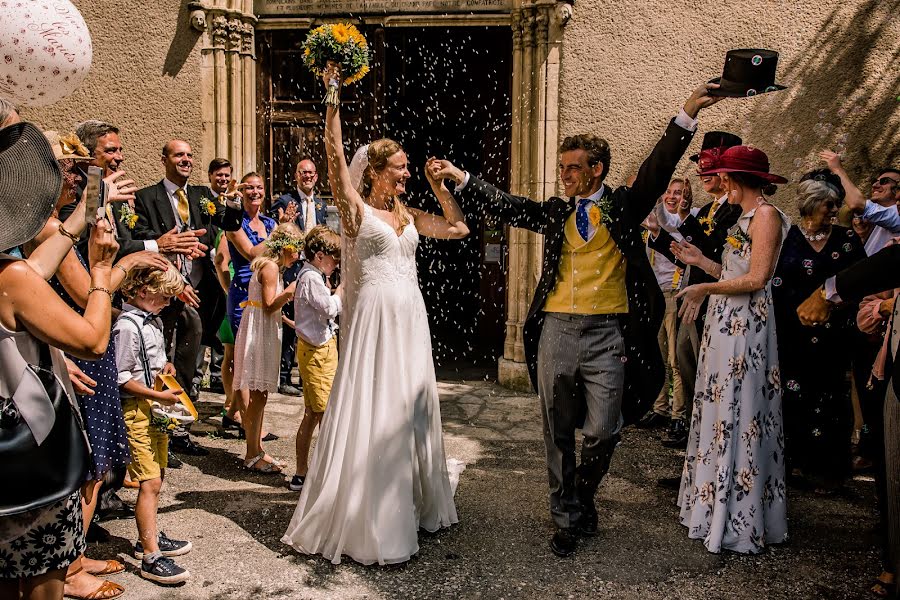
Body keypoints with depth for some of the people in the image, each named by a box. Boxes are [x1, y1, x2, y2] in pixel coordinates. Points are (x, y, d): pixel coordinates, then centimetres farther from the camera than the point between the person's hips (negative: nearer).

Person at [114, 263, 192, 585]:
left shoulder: (154, 321, 11)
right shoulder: (127, 325, -18)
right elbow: (121, 378, -19)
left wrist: (165, 366, 6)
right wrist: (158, 395, -22)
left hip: (157, 409, 10)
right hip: (137, 410, -10)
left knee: (156, 478, 18)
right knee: (150, 483, -10)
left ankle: (149, 537, 32)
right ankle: (151, 558, -5)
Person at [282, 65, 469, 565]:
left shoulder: (409, 216, 13)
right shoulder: (355, 209, -3)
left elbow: (460, 229, 17)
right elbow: (336, 156, -15)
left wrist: (439, 187, 9)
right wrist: (332, 99, -19)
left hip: (411, 320, 7)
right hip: (375, 317, -7)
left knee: (410, 410, 14)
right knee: (372, 414, -3)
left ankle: (411, 506, 29)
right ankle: (368, 521, 8)